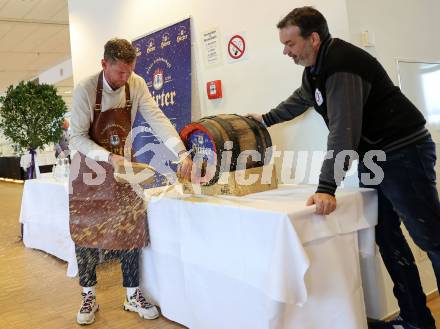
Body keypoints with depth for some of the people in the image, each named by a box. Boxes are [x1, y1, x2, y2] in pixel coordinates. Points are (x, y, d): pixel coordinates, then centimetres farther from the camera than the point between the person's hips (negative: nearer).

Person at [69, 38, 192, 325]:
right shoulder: (85, 90, -20)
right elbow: (78, 138, -19)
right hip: (90, 168, -2)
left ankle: (133, 296, 13)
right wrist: (109, 158, -33)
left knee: (131, 230, 0)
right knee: (87, 233, 2)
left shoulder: (136, 85, -10)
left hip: (121, 164, 3)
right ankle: (89, 297, 18)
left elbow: (157, 119, -18)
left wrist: (182, 153, -30)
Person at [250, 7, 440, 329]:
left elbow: (343, 130, -31)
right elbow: (301, 99, 31)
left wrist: (326, 188, -35)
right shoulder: (316, 66, 9)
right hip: (372, 157, 10)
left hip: (402, 153, -10)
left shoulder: (342, 65, -22)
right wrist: (266, 118, 38)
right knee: (386, 236, 8)